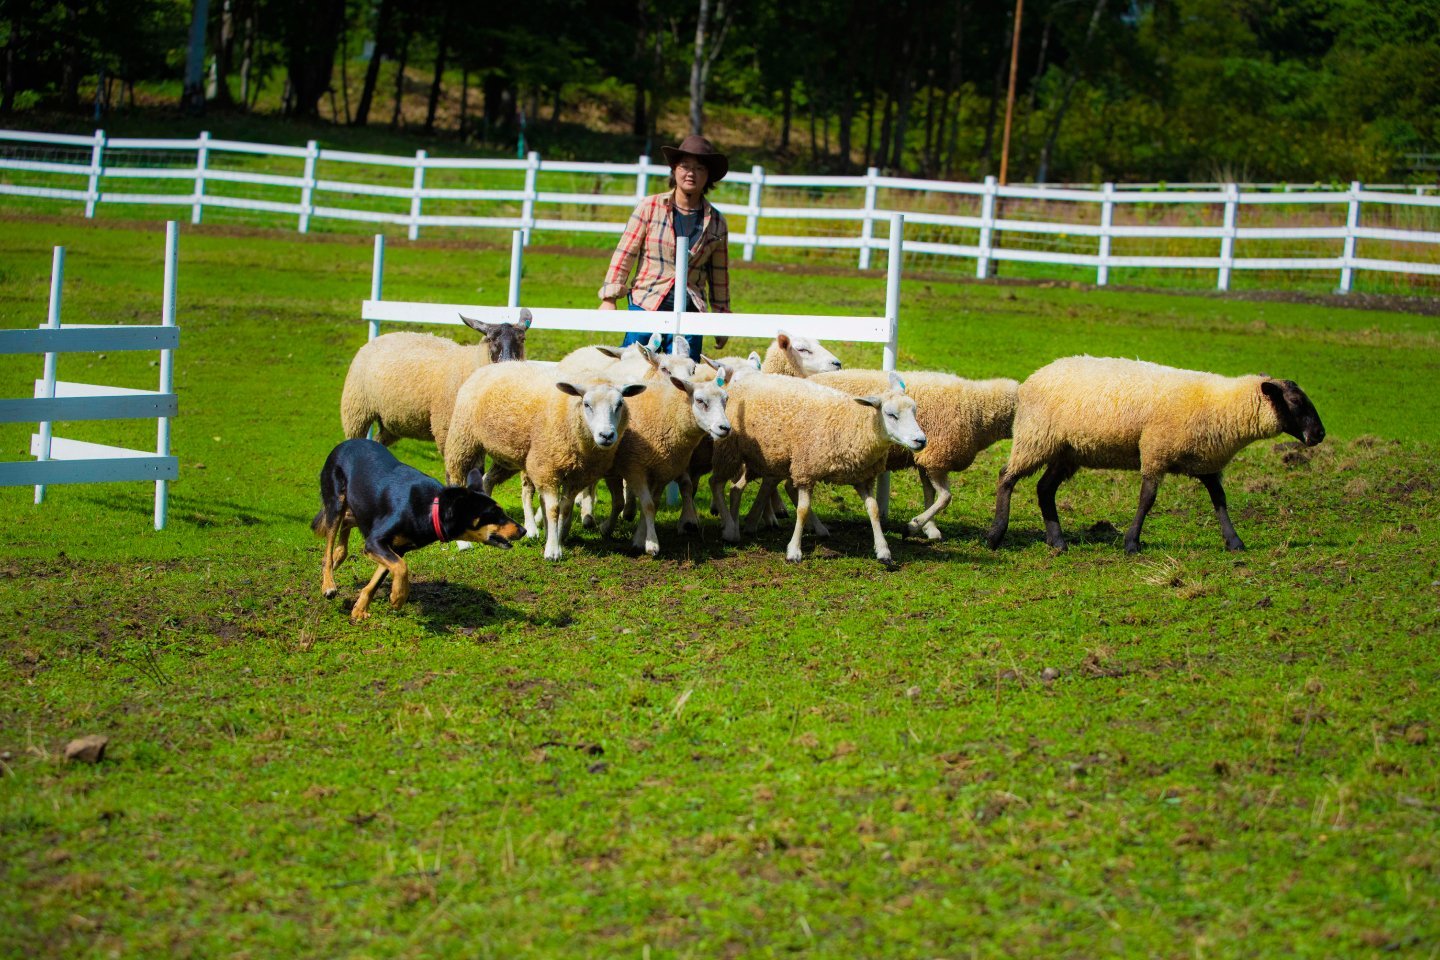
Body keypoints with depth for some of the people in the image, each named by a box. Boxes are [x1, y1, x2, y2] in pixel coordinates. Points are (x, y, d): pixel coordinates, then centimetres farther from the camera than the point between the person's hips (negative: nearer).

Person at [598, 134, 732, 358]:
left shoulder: (715, 222, 7)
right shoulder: (650, 207, 2)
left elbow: (719, 275, 13)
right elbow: (624, 254, 3)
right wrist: (610, 298, -3)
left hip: (689, 314, 2)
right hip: (646, 306, -1)